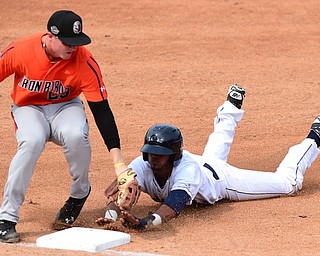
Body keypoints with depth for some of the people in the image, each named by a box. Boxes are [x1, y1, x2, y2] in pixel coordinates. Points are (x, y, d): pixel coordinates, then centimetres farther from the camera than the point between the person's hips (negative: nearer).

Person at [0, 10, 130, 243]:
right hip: (28, 108, 0)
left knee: (76, 136, -35)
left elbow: (102, 111, -22)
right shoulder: (19, 51, -24)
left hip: (66, 107, 1)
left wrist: (118, 163, -28)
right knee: (32, 141, -35)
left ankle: (79, 194, -4)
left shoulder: (85, 62, -23)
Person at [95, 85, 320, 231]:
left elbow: (174, 204, -64)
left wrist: (146, 223, -82)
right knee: (215, 150, 39)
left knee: (288, 182, 8)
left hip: (221, 179, -5)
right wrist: (112, 215, -73)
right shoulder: (142, 166, -38)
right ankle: (231, 107, 65)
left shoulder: (187, 169, -49)